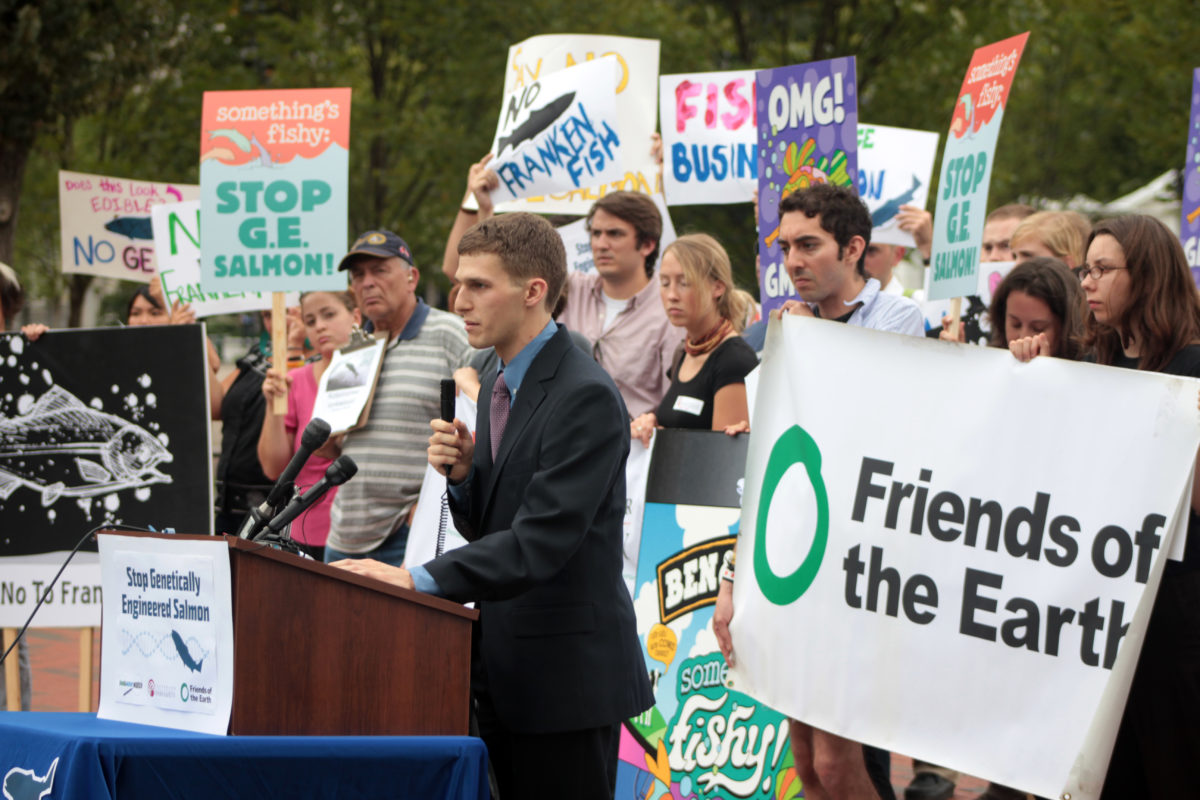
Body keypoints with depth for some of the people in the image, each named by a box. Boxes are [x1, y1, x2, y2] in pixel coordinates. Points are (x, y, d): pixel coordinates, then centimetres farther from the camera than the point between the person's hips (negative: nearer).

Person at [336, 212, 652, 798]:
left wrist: (418, 580, -29)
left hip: (566, 675, -9)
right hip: (505, 672, 9)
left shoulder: (585, 396, -17)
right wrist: (463, 474, -3)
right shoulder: (500, 387, 14)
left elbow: (541, 542, -24)